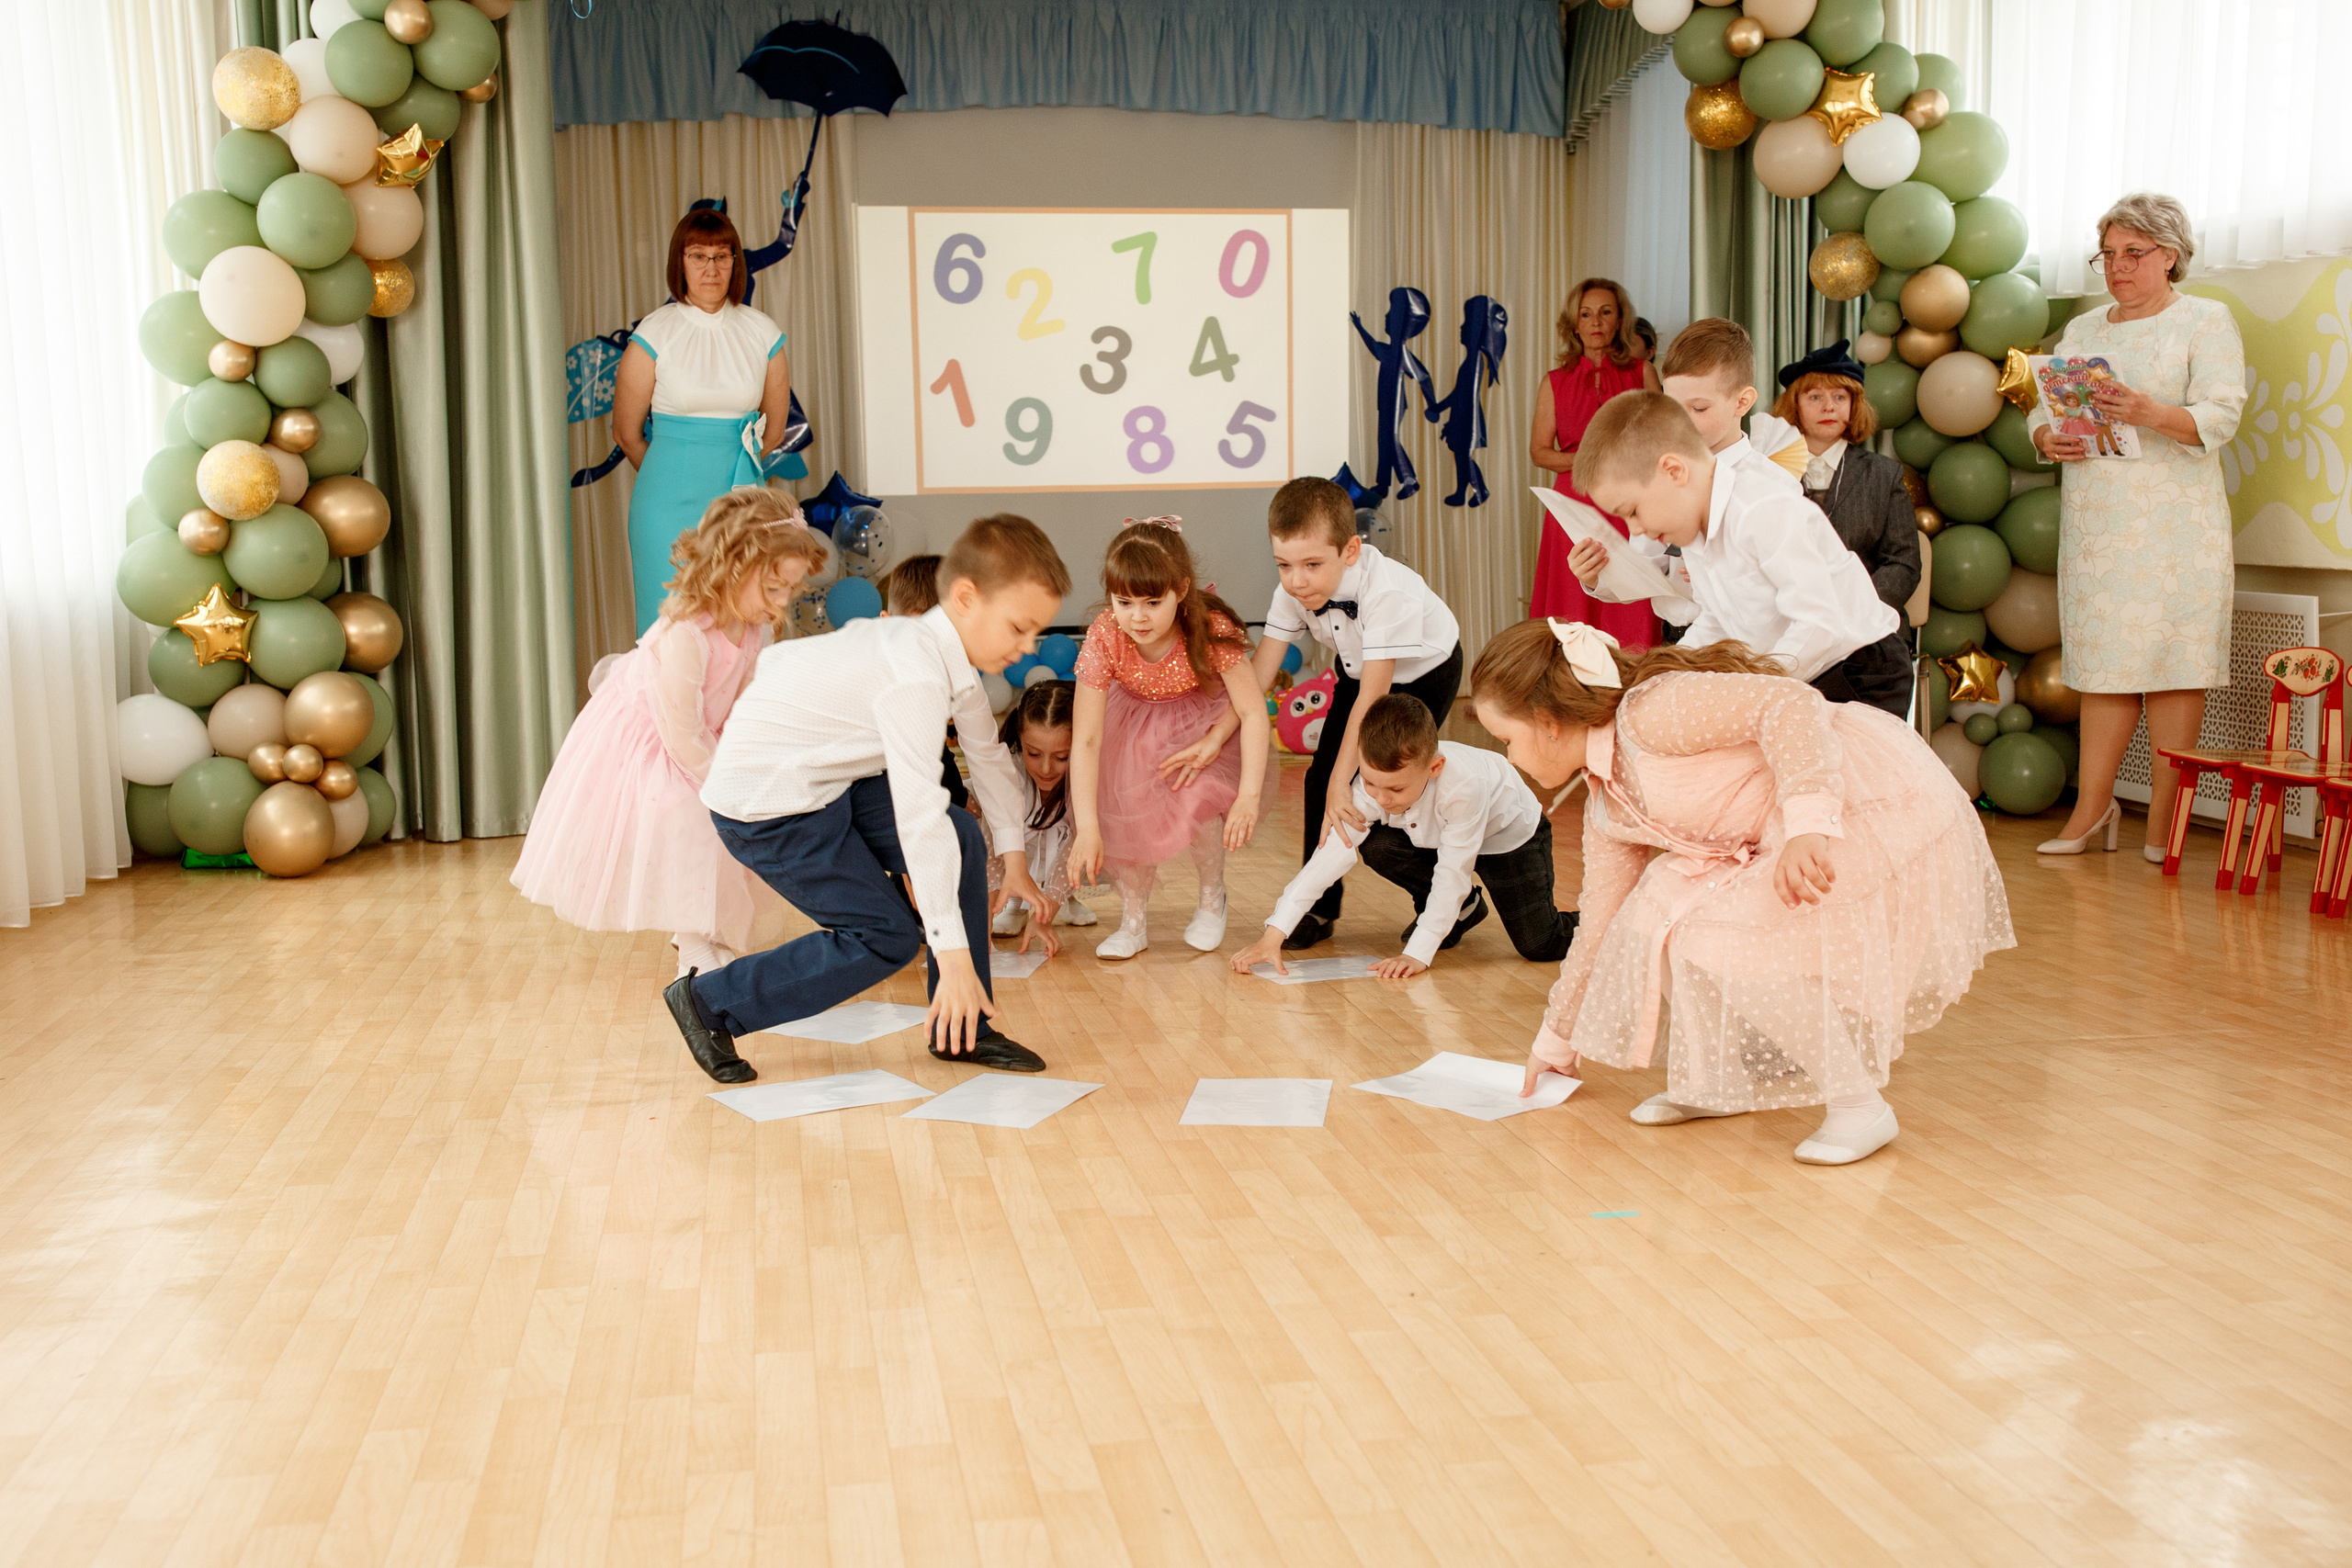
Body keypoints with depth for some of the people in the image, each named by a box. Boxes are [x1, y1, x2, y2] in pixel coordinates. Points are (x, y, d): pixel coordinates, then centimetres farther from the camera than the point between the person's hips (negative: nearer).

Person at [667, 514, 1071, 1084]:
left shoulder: (945, 653, 1)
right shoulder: (918, 677, -30)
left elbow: (987, 753, 18)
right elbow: (919, 817, -35)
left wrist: (1014, 855, 19)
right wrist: (953, 954, -34)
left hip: (825, 779, 10)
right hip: (765, 805, -10)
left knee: (965, 839, 1)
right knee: (886, 937, -8)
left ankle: (964, 1029, 10)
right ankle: (708, 1004, 4)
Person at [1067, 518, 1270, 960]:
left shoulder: (1211, 629, -32)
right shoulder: (1104, 638, -29)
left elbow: (1253, 711, -30)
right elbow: (1086, 739, -30)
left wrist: (1249, 796, -41)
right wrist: (1088, 827, -38)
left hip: (1203, 720, -1)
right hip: (1134, 724, 2)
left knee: (1197, 799, -24)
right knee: (1125, 810, -16)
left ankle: (1212, 899, 6)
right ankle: (1132, 923, 7)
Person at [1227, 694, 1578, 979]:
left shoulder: (1464, 785, -43)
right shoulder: (1371, 786, -30)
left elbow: (1453, 873, -38)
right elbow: (1330, 855, -32)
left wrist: (1418, 953, -40)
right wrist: (1273, 935, -38)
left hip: (1510, 835, -5)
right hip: (1437, 837, 5)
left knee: (1539, 946, -18)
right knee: (1377, 847, -22)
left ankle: (1572, 922, 20)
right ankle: (1462, 908, 4)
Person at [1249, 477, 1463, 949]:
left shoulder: (1387, 590, -41)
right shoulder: (1293, 591, -23)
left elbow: (1375, 693, -41)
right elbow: (1259, 672, -22)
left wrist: (1343, 780, -43)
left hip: (1424, 673, -6)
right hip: (1356, 672, 6)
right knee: (1319, 778, -5)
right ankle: (1318, 908, 10)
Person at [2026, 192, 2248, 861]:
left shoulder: (2206, 320, 5)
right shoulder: (2082, 329, 20)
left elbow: (2219, 416, -7)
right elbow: (2042, 408, 16)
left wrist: (2148, 413, -25)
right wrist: (2048, 439, -8)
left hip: (2173, 522, -4)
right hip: (2095, 521, 4)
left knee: (2172, 661, -6)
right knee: (2103, 659, 2)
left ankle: (2164, 818, -2)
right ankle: (2092, 807, 5)